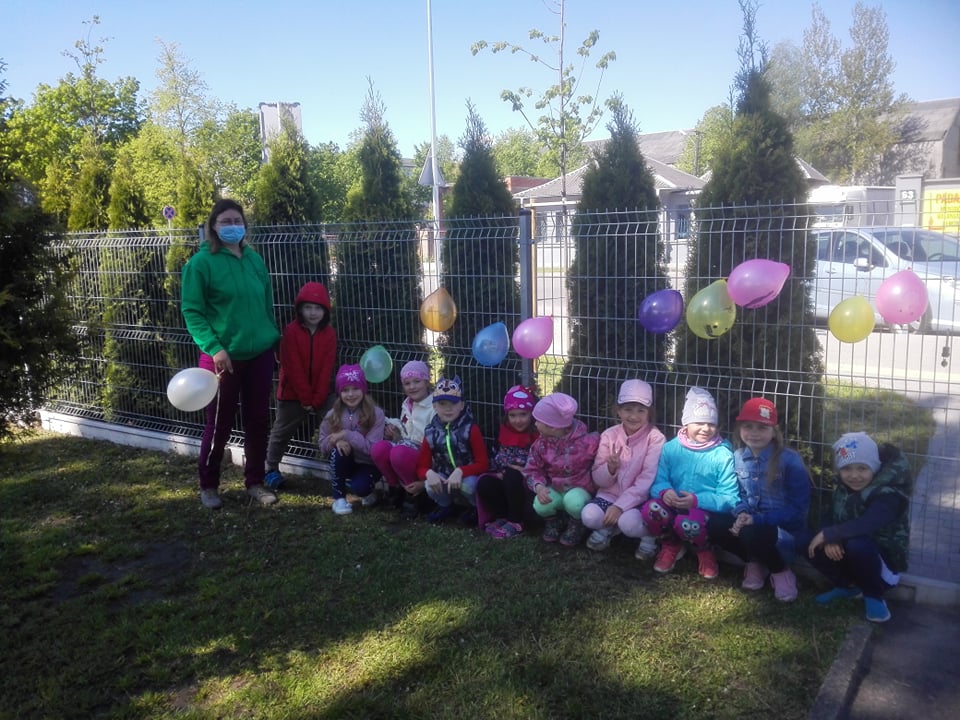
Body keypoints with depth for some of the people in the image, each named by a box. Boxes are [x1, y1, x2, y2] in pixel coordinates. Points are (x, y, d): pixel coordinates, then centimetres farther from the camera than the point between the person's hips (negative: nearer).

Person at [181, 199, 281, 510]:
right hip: (223, 356, -5)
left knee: (258, 420, 11)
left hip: (260, 354, 5)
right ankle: (208, 485, 23)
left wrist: (273, 336, 13)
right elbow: (191, 311, -11)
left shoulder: (255, 259, 9)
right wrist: (214, 347, -20)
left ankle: (255, 482, 25)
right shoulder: (201, 262, -8)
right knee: (219, 424, 5)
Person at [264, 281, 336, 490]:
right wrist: (305, 399, -15)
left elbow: (327, 369, -5)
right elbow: (293, 369, -14)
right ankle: (271, 469, 27)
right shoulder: (291, 331, -12)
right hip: (292, 394, -2)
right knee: (281, 432, 12)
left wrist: (317, 400, -11)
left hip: (320, 396, 2)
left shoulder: (329, 333, -3)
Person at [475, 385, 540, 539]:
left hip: (529, 484, -4)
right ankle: (503, 516, -3)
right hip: (505, 481, 4)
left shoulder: (539, 435, -11)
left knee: (512, 475, -34)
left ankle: (516, 522, -17)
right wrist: (499, 473, -8)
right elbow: (496, 459, 11)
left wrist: (524, 471, -24)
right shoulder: (503, 431, 5)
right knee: (484, 483, -24)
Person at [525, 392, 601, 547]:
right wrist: (539, 486, -22)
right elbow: (532, 470, -4)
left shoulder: (587, 441, -19)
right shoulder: (541, 444, -8)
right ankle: (553, 521, 9)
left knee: (573, 501, -38)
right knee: (540, 505, -30)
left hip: (580, 490, -3)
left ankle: (575, 525, 0)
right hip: (555, 491, 3)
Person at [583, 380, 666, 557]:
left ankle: (649, 534, 1)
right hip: (611, 494, 3)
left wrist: (620, 506, -25)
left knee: (628, 522, -34)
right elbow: (598, 480, 1)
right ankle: (608, 528, 9)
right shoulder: (609, 435, -1)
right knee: (589, 516, -26)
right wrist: (610, 468, -22)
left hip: (641, 498, -3)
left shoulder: (655, 438, -11)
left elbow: (647, 481, -17)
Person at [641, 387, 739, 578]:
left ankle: (704, 550, 4)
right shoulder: (671, 448, 2)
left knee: (687, 523, -37)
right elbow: (658, 481, 1)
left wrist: (697, 500, -25)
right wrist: (664, 491, -25)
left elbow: (730, 498, -10)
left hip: (706, 511, -3)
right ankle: (671, 545, 6)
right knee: (650, 509, -30)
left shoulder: (723, 455, -7)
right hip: (673, 507, 3)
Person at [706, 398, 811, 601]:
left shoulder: (790, 460, -15)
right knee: (715, 524, -21)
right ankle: (755, 562, 6)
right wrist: (741, 514, -16)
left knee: (752, 533, -35)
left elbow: (797, 508, -15)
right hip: (750, 522, 5)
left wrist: (758, 519, -24)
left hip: (785, 528, -5)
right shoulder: (737, 457, 1)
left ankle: (780, 571, -1)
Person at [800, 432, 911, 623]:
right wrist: (830, 540, -26)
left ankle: (874, 596, -11)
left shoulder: (888, 495, -23)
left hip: (885, 565, -7)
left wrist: (827, 534, -31)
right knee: (806, 542, -14)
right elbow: (835, 520, -3)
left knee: (857, 544, -38)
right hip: (857, 556, 7)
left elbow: (866, 525, -40)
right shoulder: (843, 489, 1)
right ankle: (848, 586, 7)